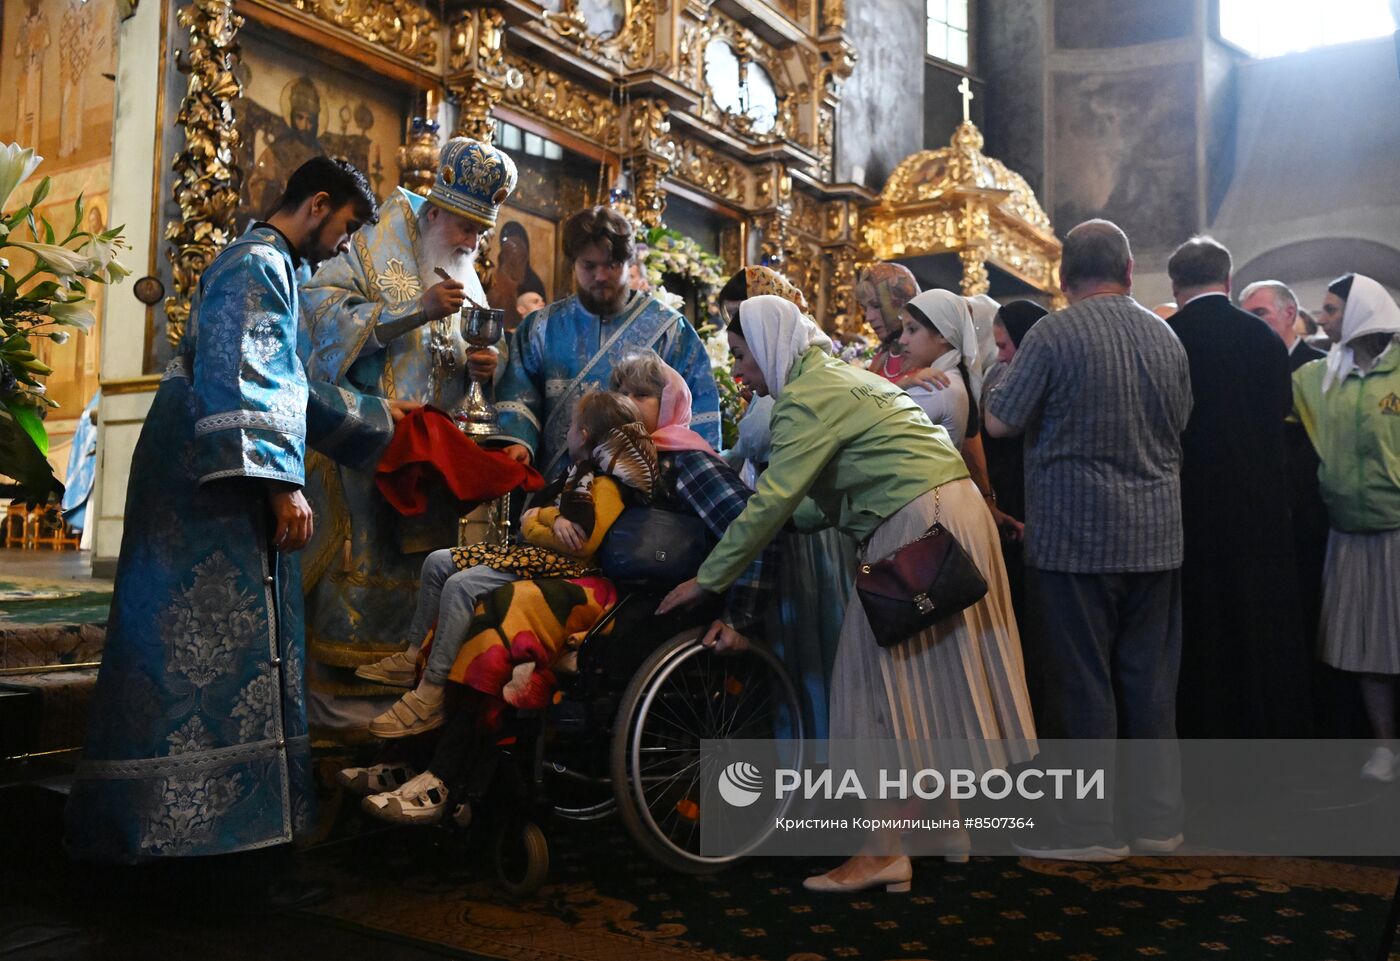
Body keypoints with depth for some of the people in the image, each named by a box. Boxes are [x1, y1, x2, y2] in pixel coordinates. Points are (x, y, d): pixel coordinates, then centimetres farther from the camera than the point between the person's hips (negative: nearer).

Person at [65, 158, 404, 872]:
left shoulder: (265, 265, 24)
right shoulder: (258, 264, -8)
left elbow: (284, 386, 31)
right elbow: (239, 382, -20)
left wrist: (373, 415, 35)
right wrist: (281, 483, -24)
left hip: (221, 494, 10)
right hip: (211, 491, -10)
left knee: (231, 649, 10)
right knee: (200, 651, -10)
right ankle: (174, 823, -5)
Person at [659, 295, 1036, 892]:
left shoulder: (809, 395, -11)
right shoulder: (839, 378, 20)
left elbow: (773, 500, -18)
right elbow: (822, 503, 16)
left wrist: (708, 579, -11)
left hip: (918, 527, -10)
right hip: (954, 513, 10)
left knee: (884, 680, -5)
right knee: (933, 673, 16)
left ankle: (884, 851, 1)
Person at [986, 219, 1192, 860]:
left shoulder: (1053, 334, -10)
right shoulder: (1165, 337, 8)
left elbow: (1000, 423, -8)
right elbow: (1180, 425, 18)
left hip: (1077, 536, -6)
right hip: (1156, 536, 6)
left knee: (1081, 683, 3)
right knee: (1150, 681, 13)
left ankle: (1091, 826, 11)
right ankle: (1157, 818, 23)